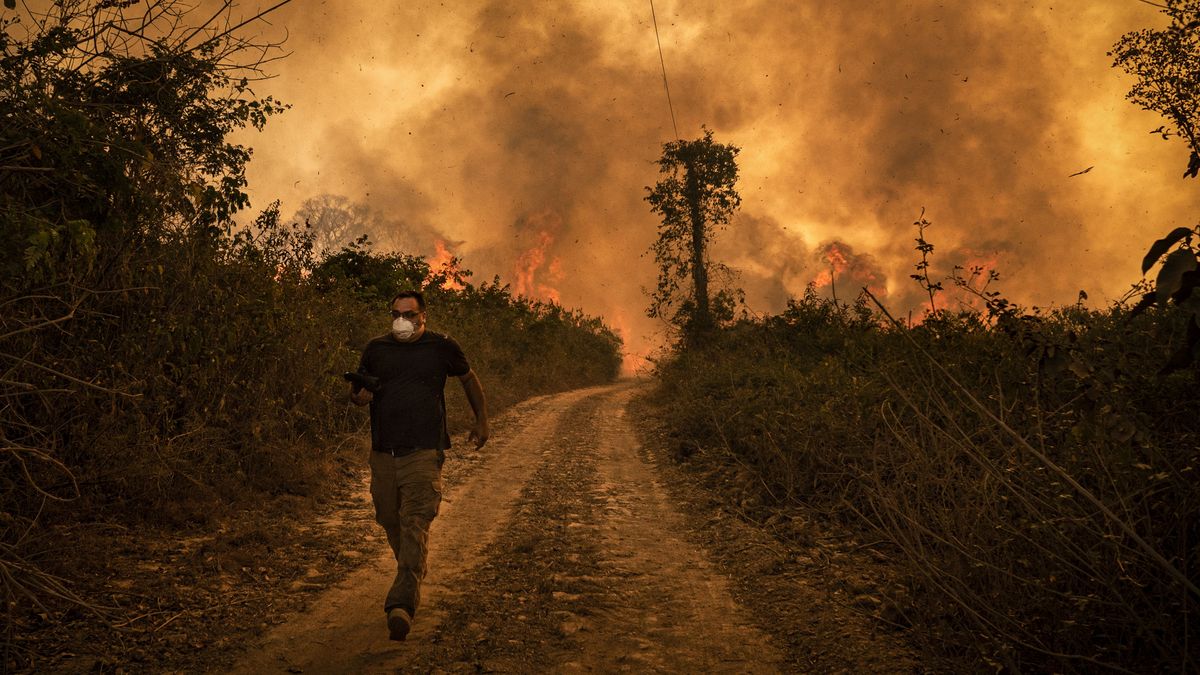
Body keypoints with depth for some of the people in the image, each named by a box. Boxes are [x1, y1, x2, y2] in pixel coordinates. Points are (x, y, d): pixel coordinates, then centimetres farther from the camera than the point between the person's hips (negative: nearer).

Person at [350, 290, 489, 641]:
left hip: (424, 453, -4)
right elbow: (355, 391, 18)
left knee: (415, 525, -16)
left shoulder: (442, 347, 4)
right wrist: (359, 394, -7)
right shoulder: (376, 349, 10)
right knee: (391, 522, 12)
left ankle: (401, 605, -25)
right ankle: (413, 579, 38)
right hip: (384, 454, 4)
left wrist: (481, 420, 20)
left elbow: (469, 378, 20)